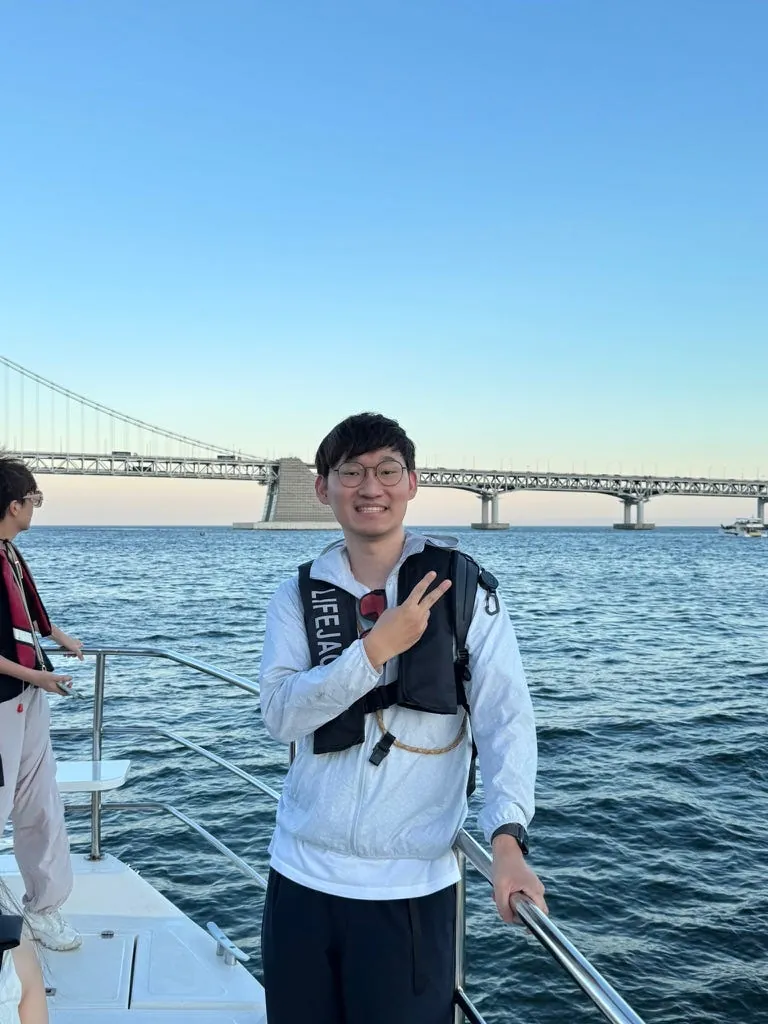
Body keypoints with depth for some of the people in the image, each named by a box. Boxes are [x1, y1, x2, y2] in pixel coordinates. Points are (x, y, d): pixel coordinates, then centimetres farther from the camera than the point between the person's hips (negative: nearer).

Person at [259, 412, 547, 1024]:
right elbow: (281, 715, -9)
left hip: (411, 883, -3)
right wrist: (377, 646, -20)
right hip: (301, 875, 3)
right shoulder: (298, 598, 3)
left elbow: (505, 719, -11)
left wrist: (508, 837, -24)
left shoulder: (465, 590, -5)